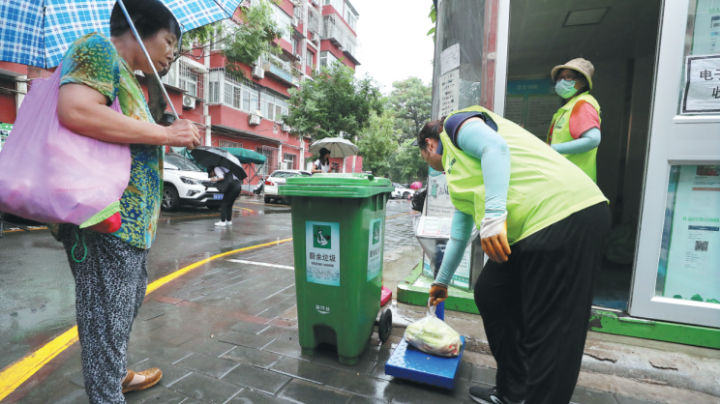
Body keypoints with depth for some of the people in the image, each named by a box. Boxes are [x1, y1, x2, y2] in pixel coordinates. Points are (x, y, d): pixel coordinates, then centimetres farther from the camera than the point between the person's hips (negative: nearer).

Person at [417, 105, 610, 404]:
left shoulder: (455, 124, 5)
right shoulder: (457, 171, 28)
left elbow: (496, 148, -17)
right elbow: (460, 231, 33)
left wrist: (494, 214, -25)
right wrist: (441, 282, 40)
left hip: (566, 216, -9)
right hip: (528, 232, 10)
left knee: (551, 332, -4)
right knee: (490, 295, 13)